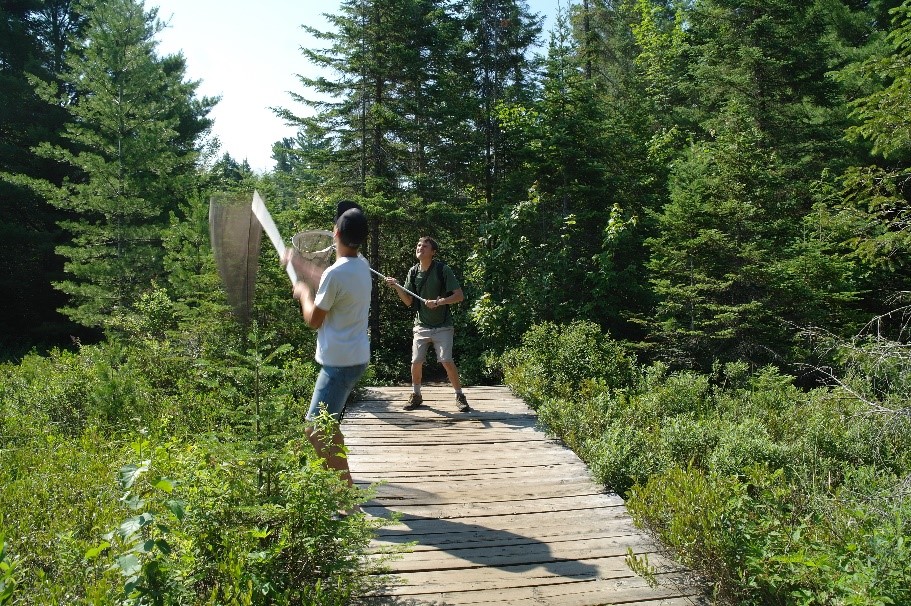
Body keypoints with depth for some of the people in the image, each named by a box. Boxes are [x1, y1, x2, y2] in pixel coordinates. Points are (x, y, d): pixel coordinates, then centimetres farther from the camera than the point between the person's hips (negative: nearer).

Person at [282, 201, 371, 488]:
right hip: (355, 357, 10)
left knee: (316, 431, -7)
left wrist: (303, 292, 7)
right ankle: (343, 480, 35)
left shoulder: (335, 273, -21)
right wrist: (299, 262, 37)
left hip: (340, 362, -10)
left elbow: (314, 320, -11)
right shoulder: (361, 266, 8)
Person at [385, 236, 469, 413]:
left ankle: (460, 396, 7)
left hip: (442, 326, -4)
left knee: (446, 361, -10)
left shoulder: (443, 269, -10)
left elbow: (459, 296, -12)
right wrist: (397, 286, -10)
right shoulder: (413, 272, 3)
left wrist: (439, 302, -23)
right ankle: (416, 395, 22)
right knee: (416, 362, 1)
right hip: (421, 325, 4)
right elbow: (408, 301, 5)